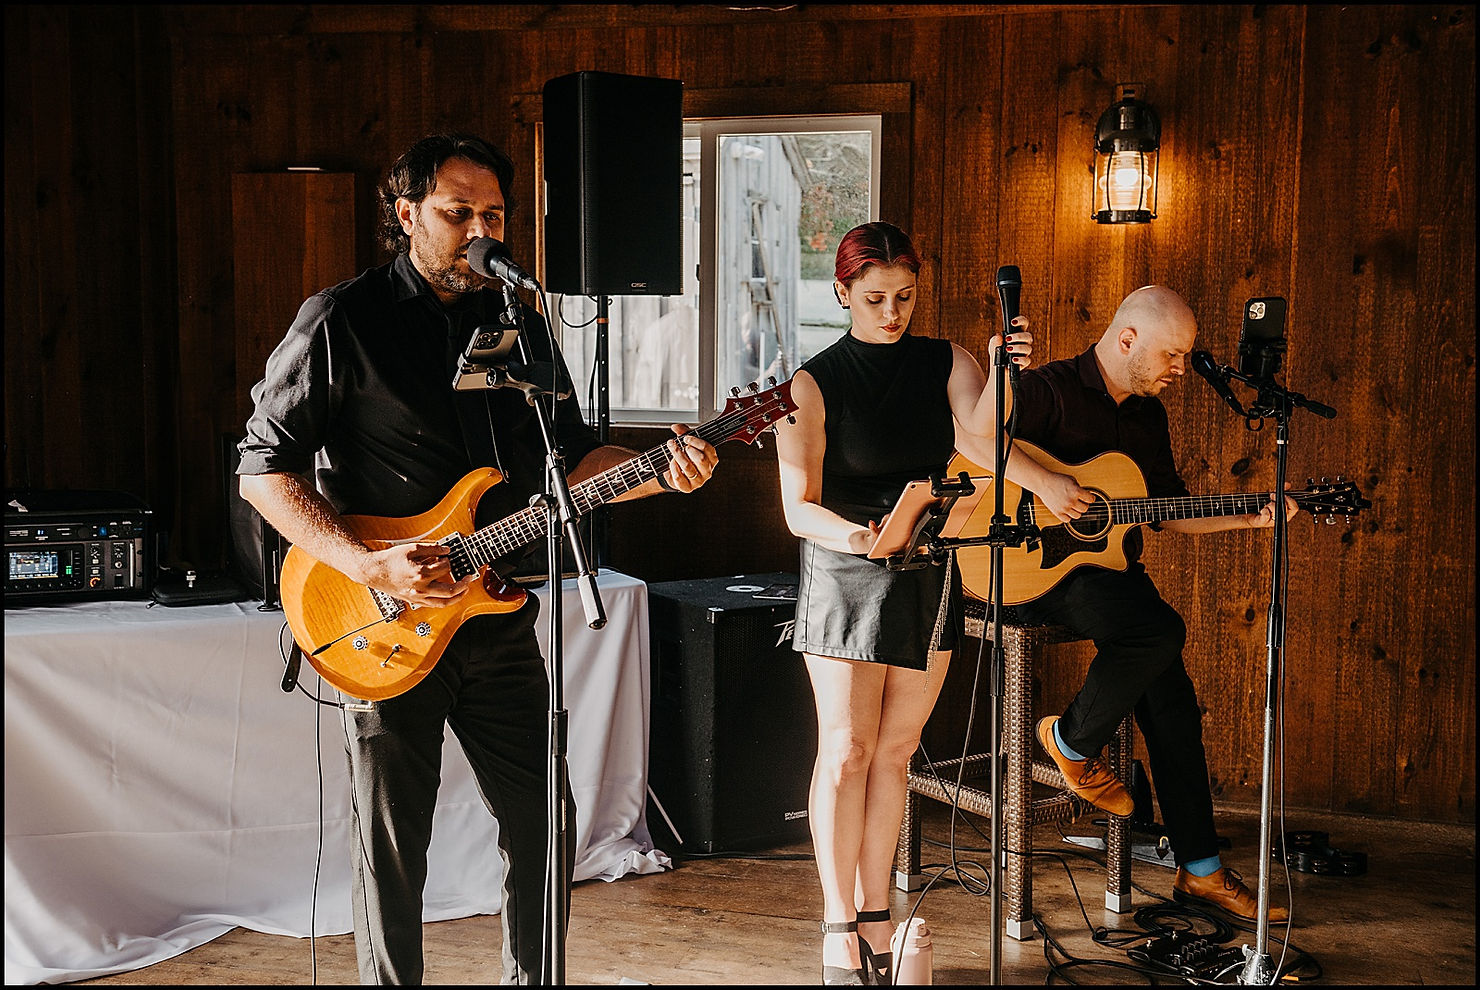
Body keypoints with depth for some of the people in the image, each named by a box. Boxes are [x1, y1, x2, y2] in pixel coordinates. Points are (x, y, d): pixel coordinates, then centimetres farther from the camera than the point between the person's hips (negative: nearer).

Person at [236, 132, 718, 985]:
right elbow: (266, 465, -10)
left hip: (500, 620, 5)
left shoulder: (520, 323, 9)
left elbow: (570, 454, 15)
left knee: (541, 821, 11)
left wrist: (662, 473, -5)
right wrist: (368, 565, -21)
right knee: (393, 846, 4)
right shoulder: (344, 323, -9)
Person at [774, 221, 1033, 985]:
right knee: (845, 749, -6)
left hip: (928, 576, 3)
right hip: (844, 577, -3)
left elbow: (987, 448, -15)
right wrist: (849, 533, -33)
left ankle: (875, 915, 19)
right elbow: (799, 506, -13)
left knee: (894, 750, 9)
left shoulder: (947, 364, 3)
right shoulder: (814, 385, -6)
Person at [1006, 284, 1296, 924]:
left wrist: (1251, 519, 9)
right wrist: (1040, 481, -28)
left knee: (1173, 708, -4)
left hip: (1112, 572, 8)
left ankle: (1200, 871, 4)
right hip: (1038, 569, -8)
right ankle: (1072, 740, -5)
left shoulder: (1147, 415, 15)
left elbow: (1168, 511, 20)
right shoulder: (1050, 390, -10)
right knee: (1161, 630, -31)